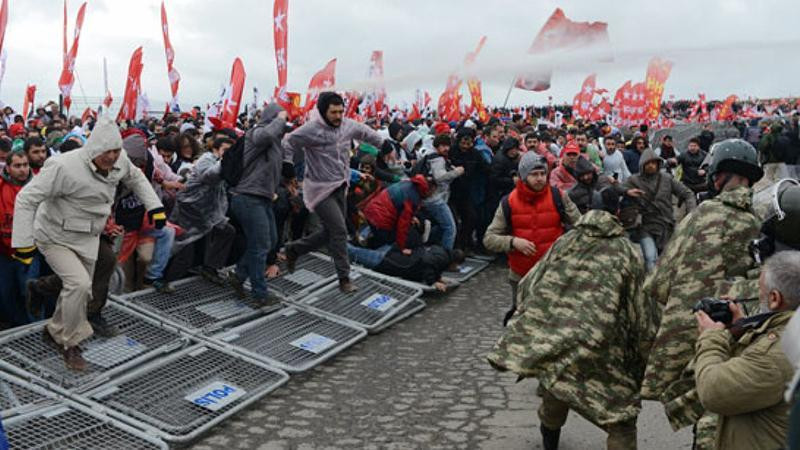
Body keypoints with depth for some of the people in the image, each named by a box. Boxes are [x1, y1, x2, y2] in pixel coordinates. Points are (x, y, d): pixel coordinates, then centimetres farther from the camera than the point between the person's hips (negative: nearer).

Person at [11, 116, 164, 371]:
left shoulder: (119, 160, -11)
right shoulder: (65, 167, -30)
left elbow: (136, 178, 13)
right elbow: (27, 199, -25)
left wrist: (155, 206, 3)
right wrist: (23, 242, -26)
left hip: (87, 239, 7)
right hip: (57, 237, -7)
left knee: (81, 290, 13)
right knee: (79, 284, -22)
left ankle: (55, 331, 39)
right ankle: (69, 342, 0)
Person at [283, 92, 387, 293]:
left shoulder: (348, 125, 1)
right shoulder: (311, 129, -18)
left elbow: (365, 132, 20)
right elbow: (287, 144, -13)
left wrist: (384, 144, 29)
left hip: (340, 187, 7)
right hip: (320, 189, -7)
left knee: (331, 232, 13)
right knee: (339, 230, -11)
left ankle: (294, 248, 32)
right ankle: (344, 277, 1)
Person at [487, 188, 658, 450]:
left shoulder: (565, 241, 11)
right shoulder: (626, 252, 1)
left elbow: (528, 285, 12)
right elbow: (641, 312, 1)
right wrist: (645, 359, 11)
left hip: (548, 338, 5)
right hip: (598, 350, -5)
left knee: (555, 382, 30)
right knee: (621, 418, 5)